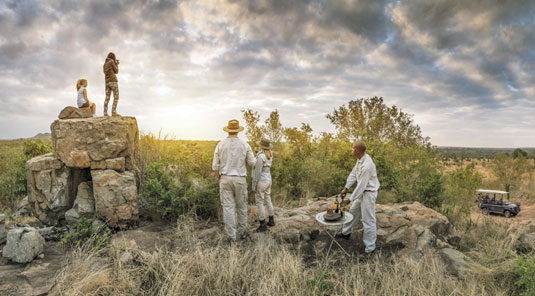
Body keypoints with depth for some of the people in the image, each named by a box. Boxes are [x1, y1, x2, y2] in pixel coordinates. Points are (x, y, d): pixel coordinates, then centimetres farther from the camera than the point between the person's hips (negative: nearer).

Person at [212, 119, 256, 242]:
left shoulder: (220, 145, -1)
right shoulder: (245, 144, -3)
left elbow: (215, 166, 0)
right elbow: (252, 163, 1)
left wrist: (219, 179, 15)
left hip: (225, 179, 0)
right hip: (240, 179, 0)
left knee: (228, 207, 3)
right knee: (241, 206, 15)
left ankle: (232, 236, 4)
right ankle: (242, 232, 24)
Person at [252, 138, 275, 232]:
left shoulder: (260, 157, -24)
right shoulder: (269, 155, 4)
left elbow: (258, 173, -22)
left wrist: (254, 186, -15)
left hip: (260, 182, -8)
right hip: (268, 180, 8)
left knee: (259, 203, 3)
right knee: (268, 201, 20)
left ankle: (263, 225, 9)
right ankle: (271, 220, 32)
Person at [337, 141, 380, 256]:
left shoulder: (366, 166, -31)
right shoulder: (360, 158, -2)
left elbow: (361, 186, -26)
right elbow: (354, 173, 7)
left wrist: (350, 200, -19)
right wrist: (346, 187, 2)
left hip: (369, 193, -10)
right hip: (362, 191, 10)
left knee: (368, 220, -1)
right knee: (353, 211, 24)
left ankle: (370, 248, 12)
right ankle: (346, 233, 44)